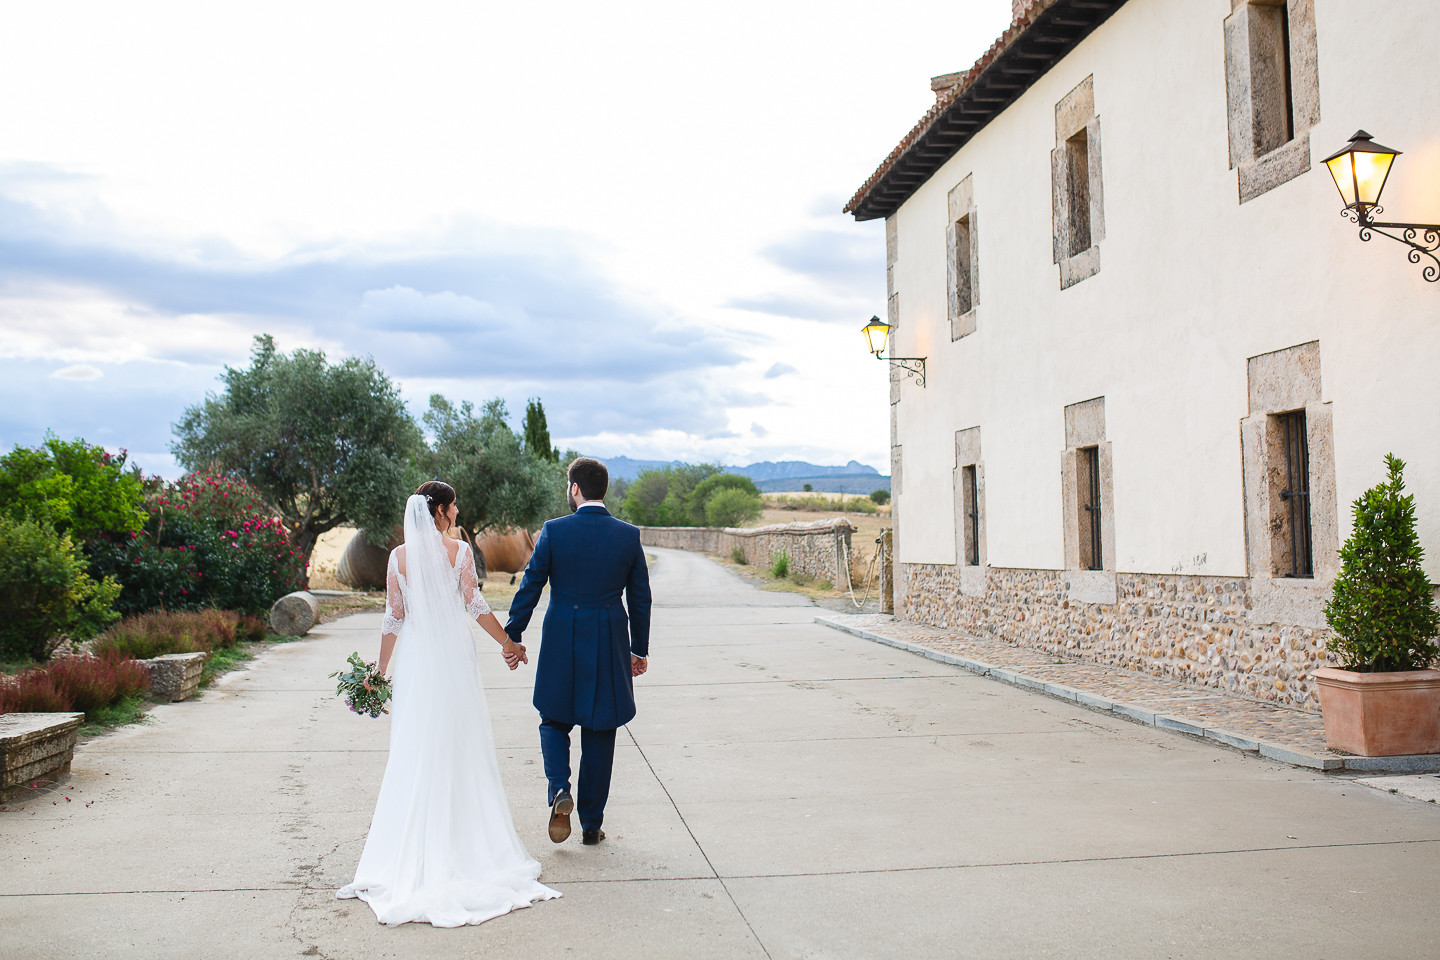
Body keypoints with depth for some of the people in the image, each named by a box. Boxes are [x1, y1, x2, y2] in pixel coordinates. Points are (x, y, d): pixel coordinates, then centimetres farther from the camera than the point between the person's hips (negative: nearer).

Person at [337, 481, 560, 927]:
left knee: (415, 748, 9)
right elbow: (475, 605, -5)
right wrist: (509, 643, 6)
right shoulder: (459, 550, -7)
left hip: (415, 659, 2)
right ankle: (462, 832, 17)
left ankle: (417, 840, 14)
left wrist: (380, 670, 9)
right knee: (460, 745, 9)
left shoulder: (399, 556, -1)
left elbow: (393, 618, 0)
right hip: (454, 656, -2)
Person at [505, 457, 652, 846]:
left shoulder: (554, 531, -8)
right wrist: (639, 650, 13)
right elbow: (640, 599, 4)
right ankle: (591, 824, 18)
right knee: (599, 734, 12)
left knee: (554, 721, 19)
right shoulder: (629, 535, -2)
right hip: (610, 647, 1)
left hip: (561, 644, -1)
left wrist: (512, 637, 4)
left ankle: (559, 788, -5)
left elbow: (529, 588, -6)